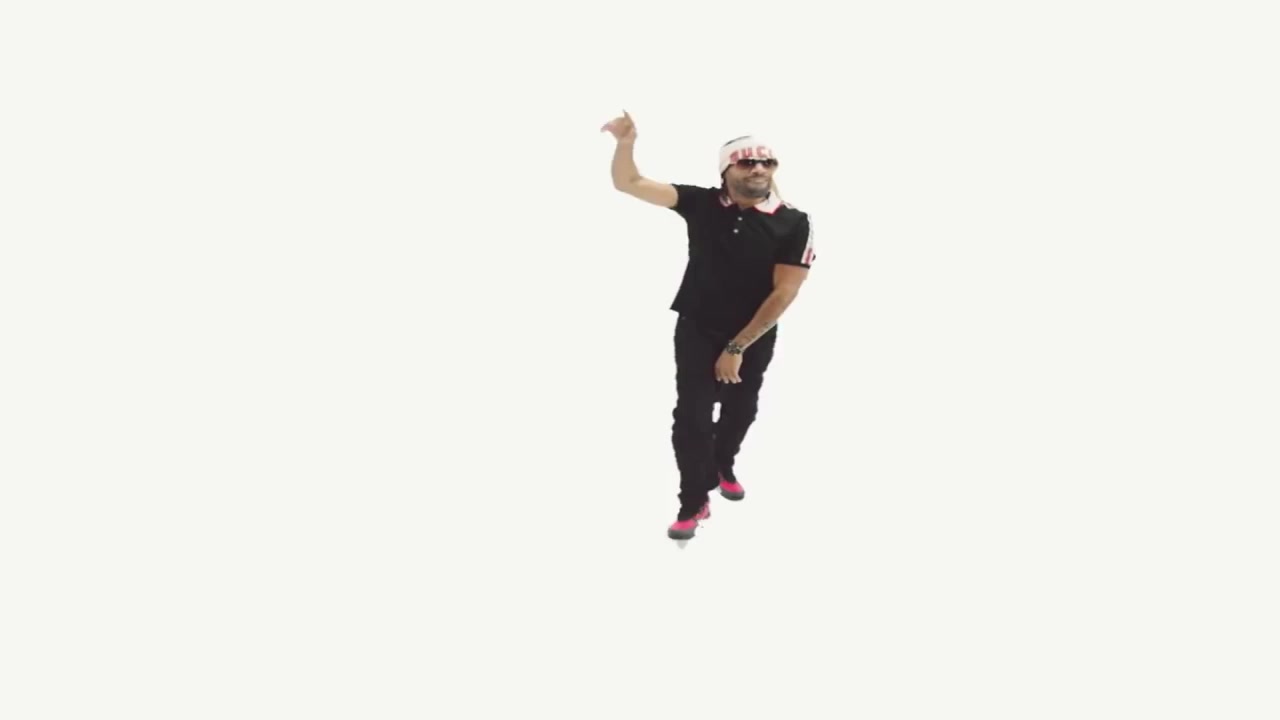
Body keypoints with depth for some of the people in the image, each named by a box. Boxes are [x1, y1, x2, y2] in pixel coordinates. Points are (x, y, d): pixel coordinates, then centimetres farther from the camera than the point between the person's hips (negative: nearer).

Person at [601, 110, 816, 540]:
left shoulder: (792, 224, -16)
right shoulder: (702, 203, -11)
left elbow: (784, 292, -16)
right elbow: (628, 183, -12)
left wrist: (737, 347, -16)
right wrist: (626, 141, -33)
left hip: (754, 337, 1)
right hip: (696, 331, -1)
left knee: (740, 410, 20)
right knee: (692, 414, -5)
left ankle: (723, 467, 49)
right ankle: (694, 502, 10)